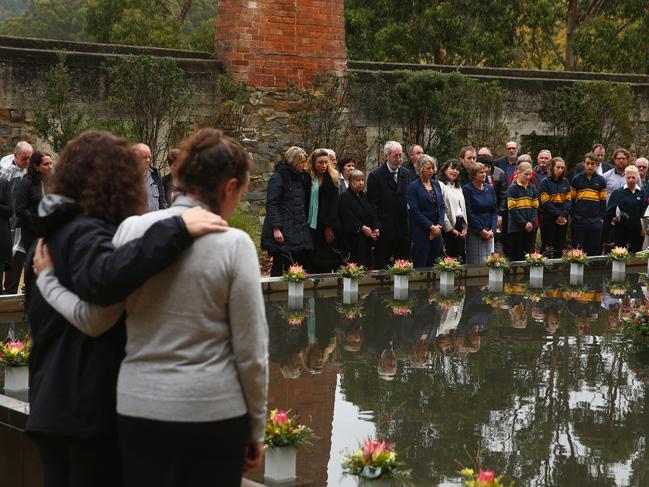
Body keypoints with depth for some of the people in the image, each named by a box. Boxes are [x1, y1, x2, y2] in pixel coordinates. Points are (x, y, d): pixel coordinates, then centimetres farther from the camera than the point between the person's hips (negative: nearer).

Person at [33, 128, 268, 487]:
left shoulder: (133, 229, -3)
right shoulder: (234, 244, -9)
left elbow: (93, 319, -1)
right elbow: (251, 352, -7)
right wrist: (256, 429, 5)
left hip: (140, 407, 3)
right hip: (215, 412, -2)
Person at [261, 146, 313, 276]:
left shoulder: (301, 177, 15)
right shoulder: (278, 178, -8)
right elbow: (271, 205, -14)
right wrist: (276, 228, -20)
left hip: (298, 230, 8)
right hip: (282, 230, -8)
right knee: (278, 266, -4)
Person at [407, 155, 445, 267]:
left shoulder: (436, 184, 12)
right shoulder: (414, 186, -5)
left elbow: (442, 206, 12)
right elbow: (414, 211, -10)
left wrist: (439, 225, -3)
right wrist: (431, 227, -13)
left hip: (437, 230, 5)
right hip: (421, 231, -5)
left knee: (434, 265, 4)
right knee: (421, 264, -5)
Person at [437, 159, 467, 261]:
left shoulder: (458, 187, 21)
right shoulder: (440, 186, -6)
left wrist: (465, 226, 7)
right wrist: (450, 229, -14)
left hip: (460, 226, 8)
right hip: (448, 228, -8)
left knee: (461, 257, 6)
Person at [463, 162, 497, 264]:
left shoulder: (490, 189, 12)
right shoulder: (467, 189, -5)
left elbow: (495, 211, 10)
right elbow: (468, 213, -10)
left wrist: (492, 230, -3)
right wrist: (481, 230, -12)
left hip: (489, 233, 5)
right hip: (474, 232, -5)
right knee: (476, 262, -7)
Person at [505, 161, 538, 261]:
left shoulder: (532, 187, 11)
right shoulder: (513, 188, -4)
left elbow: (535, 207, 9)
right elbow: (512, 209, -9)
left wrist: (532, 222, -6)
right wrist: (524, 224, -13)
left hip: (530, 228, 5)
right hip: (516, 228, -5)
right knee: (517, 256, -2)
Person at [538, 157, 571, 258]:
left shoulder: (565, 182, 11)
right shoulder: (545, 182, -3)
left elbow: (568, 201, 4)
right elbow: (546, 202, -9)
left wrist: (563, 215, -11)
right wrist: (558, 215, -15)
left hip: (562, 220, 4)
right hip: (548, 218, -4)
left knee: (560, 247, 7)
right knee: (547, 246, -3)